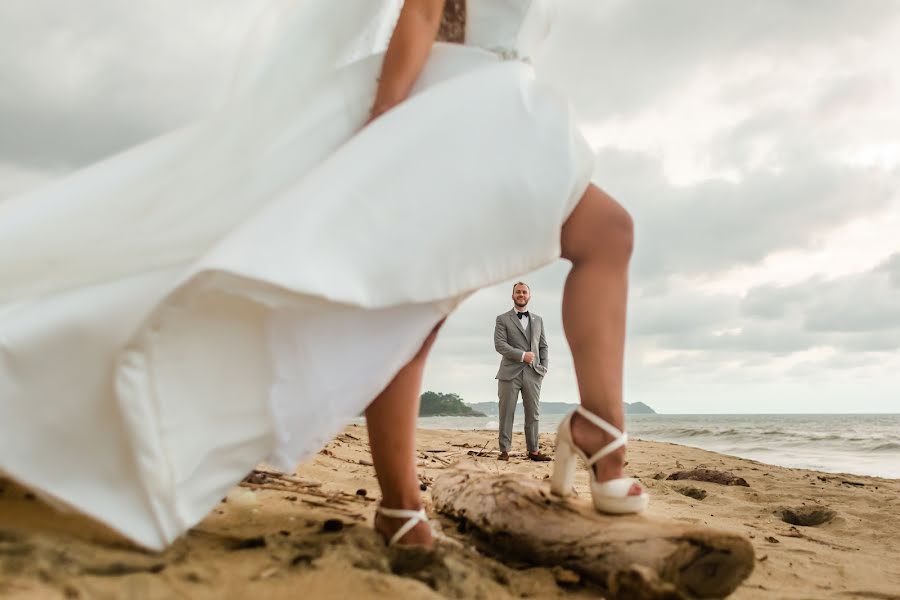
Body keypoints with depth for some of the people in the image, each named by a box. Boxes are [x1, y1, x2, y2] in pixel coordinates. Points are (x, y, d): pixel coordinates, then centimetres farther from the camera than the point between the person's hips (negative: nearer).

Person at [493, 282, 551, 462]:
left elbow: (543, 346, 18)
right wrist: (522, 355, -15)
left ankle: (533, 450, 10)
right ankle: (504, 451, 3)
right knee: (506, 413, -1)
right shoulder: (502, 319, 5)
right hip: (510, 373, -3)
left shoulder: (538, 320, 18)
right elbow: (499, 345, -7)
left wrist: (544, 367, 3)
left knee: (533, 414, 4)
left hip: (533, 373, 3)